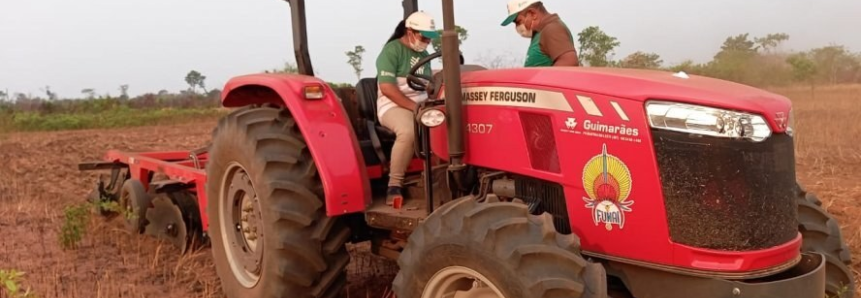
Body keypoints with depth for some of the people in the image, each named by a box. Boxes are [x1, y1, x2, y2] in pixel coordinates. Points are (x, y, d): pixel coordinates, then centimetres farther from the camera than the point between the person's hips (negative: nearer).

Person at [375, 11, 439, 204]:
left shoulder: (423, 54, 16)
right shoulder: (391, 51, -8)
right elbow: (387, 88, -18)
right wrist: (414, 107, -21)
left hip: (421, 104, 7)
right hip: (393, 106, -7)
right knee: (408, 131, -39)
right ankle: (394, 185, -25)